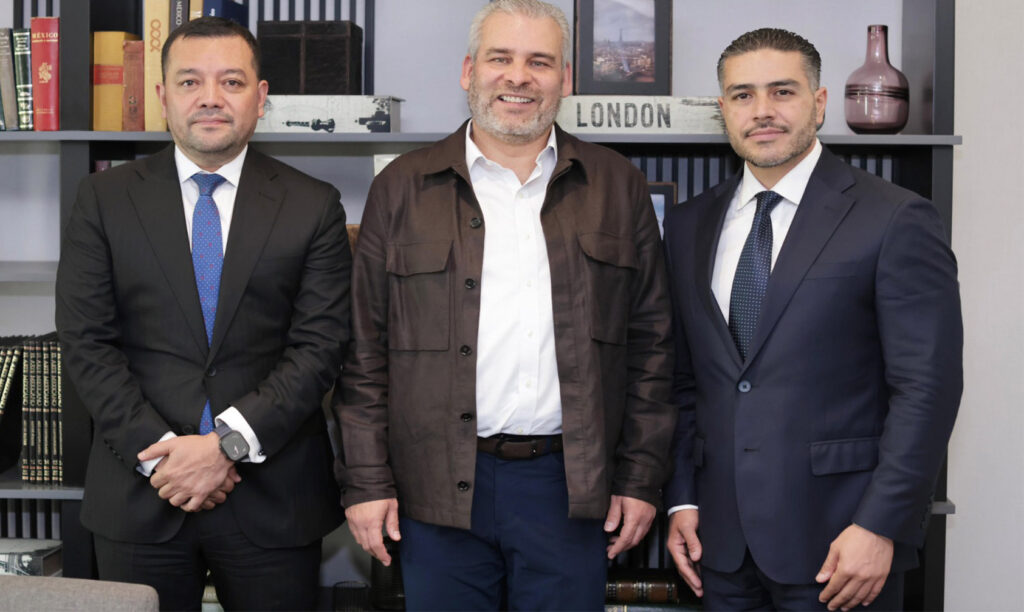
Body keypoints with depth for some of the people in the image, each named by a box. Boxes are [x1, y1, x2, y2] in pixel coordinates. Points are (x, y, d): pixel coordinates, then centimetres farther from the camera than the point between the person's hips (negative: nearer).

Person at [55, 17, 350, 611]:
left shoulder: (313, 206, 2)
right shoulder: (105, 199, 4)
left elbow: (320, 346, -5)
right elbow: (88, 342, -1)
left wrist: (228, 442, -15)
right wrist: (160, 451, -11)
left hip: (273, 494, 0)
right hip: (139, 495, 1)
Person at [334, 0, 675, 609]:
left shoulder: (618, 187, 7)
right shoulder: (404, 188, 4)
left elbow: (651, 344, 7)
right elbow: (364, 349, 3)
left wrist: (641, 478, 3)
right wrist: (367, 482, -1)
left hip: (572, 486, 1)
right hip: (438, 489, 0)